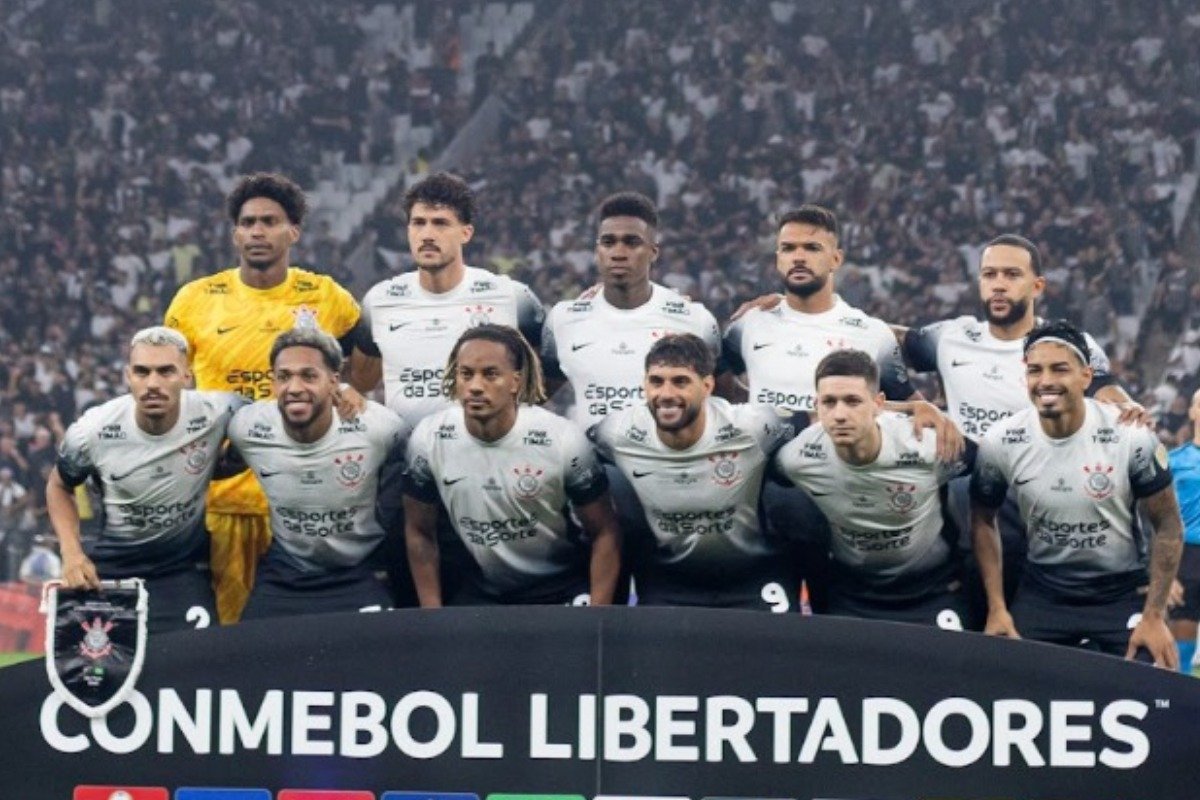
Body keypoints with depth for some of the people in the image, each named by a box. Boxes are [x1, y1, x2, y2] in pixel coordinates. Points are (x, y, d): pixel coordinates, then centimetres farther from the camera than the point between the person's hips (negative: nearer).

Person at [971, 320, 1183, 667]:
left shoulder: (1131, 436, -18)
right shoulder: (1000, 443, -12)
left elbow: (1168, 527, -8)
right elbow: (983, 521, 5)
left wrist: (1154, 616, -11)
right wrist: (997, 609, 0)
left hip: (1124, 593, -2)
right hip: (1042, 594, 2)